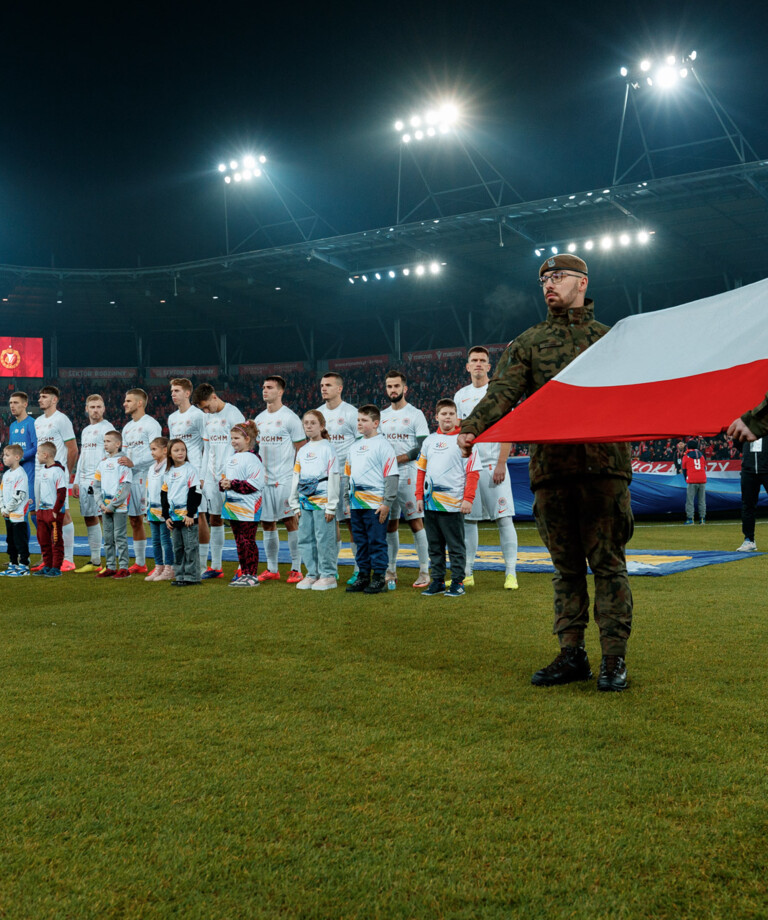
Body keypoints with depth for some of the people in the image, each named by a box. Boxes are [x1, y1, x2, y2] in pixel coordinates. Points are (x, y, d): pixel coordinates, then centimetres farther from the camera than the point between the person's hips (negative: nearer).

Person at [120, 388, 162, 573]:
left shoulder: (151, 424, -6)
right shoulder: (127, 428, 21)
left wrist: (133, 463, -20)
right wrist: (117, 459, 2)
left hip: (146, 477, -9)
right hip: (130, 478, 9)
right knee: (134, 520, 10)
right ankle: (139, 563, 18)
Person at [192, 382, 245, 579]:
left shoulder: (233, 414, -7)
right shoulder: (207, 418, 16)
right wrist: (202, 476, 13)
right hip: (212, 476, 7)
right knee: (214, 519, 9)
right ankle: (215, 567, 16)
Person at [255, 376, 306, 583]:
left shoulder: (290, 418, -6)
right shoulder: (259, 419, 15)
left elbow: (301, 450, -6)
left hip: (285, 479, -7)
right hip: (264, 479, 7)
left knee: (291, 522, -6)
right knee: (267, 524, 9)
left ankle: (296, 569, 0)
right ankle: (271, 569, 18)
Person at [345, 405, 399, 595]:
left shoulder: (383, 445, -5)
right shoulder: (355, 446, 18)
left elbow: (391, 475, -9)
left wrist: (387, 503, -14)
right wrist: (349, 501, 18)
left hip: (375, 503, -7)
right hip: (357, 503, 7)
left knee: (377, 541, -3)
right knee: (361, 542, 12)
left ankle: (379, 578, 5)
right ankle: (363, 576, 20)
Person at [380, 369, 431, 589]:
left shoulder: (415, 414, -2)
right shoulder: (381, 416, 15)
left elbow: (423, 447, -9)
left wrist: (398, 459, -15)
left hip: (408, 476, -5)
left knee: (416, 522, -5)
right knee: (390, 524, 8)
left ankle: (424, 571, 0)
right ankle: (391, 570, 15)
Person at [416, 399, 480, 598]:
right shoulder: (429, 440, 12)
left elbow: (473, 472, -6)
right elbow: (421, 470, 16)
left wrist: (468, 499, -12)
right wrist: (419, 496, 9)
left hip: (452, 504, -5)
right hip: (430, 503, 5)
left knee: (455, 546, 1)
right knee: (434, 545, 11)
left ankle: (458, 582, 8)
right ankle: (437, 581, 19)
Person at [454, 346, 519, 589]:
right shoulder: (461, 396, 14)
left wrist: (501, 464, -13)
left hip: (493, 464, -4)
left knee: (503, 518, -6)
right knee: (468, 519, 6)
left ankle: (511, 573, -4)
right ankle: (467, 573, 12)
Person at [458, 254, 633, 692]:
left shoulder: (611, 337, 16)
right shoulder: (528, 342, 15)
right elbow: (504, 390, 1)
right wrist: (473, 426, -18)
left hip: (603, 461, -1)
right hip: (551, 464, 2)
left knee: (607, 561, -2)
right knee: (567, 566, 7)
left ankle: (615, 659, 3)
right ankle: (572, 655, 14)